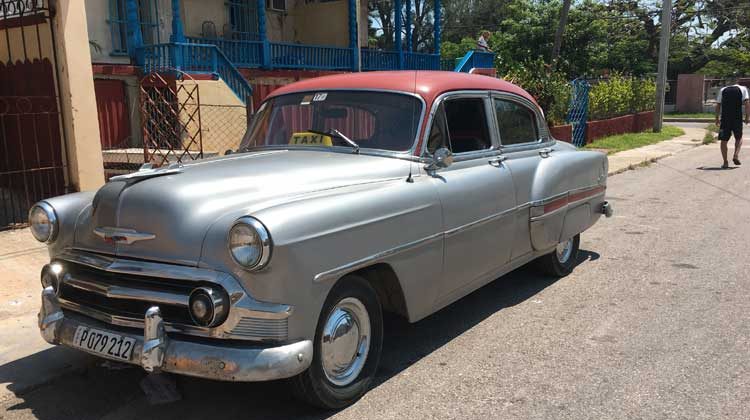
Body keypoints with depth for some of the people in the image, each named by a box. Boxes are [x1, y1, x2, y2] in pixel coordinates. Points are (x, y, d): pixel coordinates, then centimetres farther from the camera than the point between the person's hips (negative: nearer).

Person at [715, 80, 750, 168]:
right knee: (739, 138, 19)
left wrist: (717, 118, 16)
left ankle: (725, 162, 4)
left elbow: (718, 105, 12)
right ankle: (736, 156, 1)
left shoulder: (722, 90, 15)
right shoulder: (743, 89, 10)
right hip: (737, 118, -1)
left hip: (725, 118, 1)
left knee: (723, 140, 6)